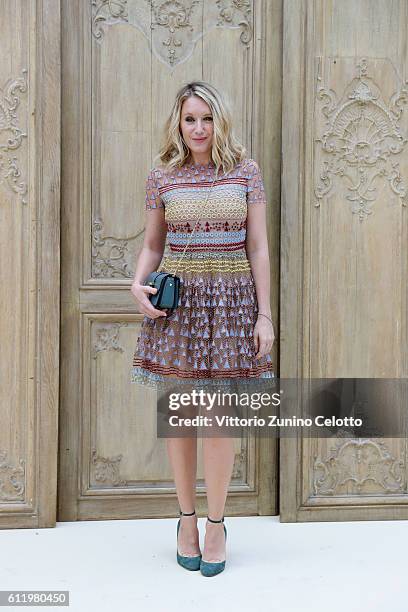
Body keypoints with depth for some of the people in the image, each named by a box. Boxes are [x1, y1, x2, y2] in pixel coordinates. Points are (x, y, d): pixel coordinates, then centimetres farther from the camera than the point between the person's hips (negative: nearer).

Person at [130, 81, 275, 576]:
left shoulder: (245, 171, 2)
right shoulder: (162, 176, 4)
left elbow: (258, 248, 2)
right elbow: (152, 245, 11)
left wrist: (264, 314, -2)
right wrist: (138, 284, -9)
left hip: (231, 301, -1)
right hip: (176, 301, 1)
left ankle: (216, 524, 17)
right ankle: (187, 518, 25)